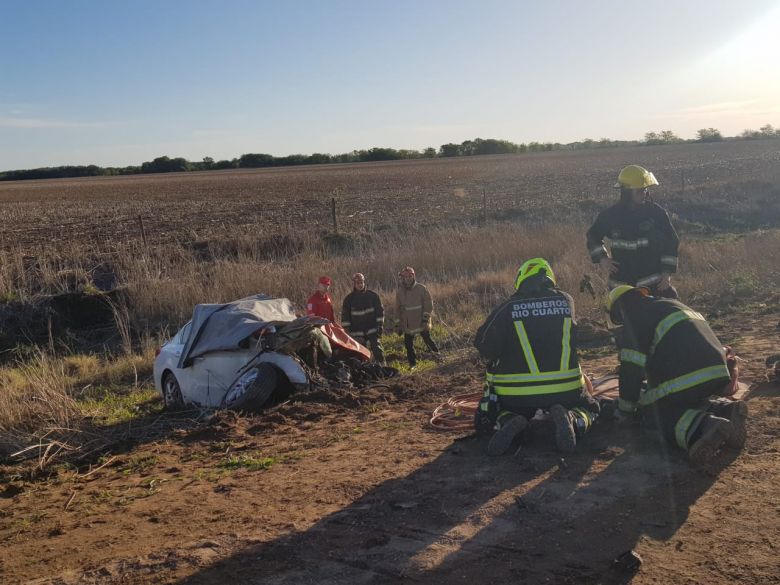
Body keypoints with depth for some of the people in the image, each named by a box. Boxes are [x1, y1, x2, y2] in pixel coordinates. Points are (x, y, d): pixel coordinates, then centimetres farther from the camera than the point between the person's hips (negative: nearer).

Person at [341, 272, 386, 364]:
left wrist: (380, 326, -1)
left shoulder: (373, 295, 1)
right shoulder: (349, 299, 2)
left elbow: (380, 311, 5)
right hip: (357, 333, 1)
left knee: (377, 349, -10)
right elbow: (345, 317, 5)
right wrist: (346, 331, 0)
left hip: (372, 330, -1)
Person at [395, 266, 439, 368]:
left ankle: (437, 354, 20)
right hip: (407, 323, 3)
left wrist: (425, 318, -13)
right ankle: (412, 363, 14)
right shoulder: (400, 291, 4)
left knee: (427, 338, -1)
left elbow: (428, 303, -6)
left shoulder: (421, 288, -6)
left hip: (421, 321, -3)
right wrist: (400, 325, 14)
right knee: (408, 343, 4)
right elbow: (398, 309, 14)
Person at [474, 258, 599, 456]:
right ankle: (572, 419, -7)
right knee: (590, 409, 30)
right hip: (564, 390, 1)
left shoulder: (507, 308, -5)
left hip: (515, 393, -1)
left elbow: (484, 347, -4)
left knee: (484, 422, 25)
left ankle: (508, 422, -11)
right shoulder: (566, 302, 3)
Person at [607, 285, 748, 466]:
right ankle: (725, 411, 3)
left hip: (684, 378, -8)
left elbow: (631, 366, -5)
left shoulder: (635, 318, 1)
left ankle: (703, 427, -21)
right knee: (686, 403, 31)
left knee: (654, 415, 6)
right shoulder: (672, 304, 29)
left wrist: (625, 409, 6)